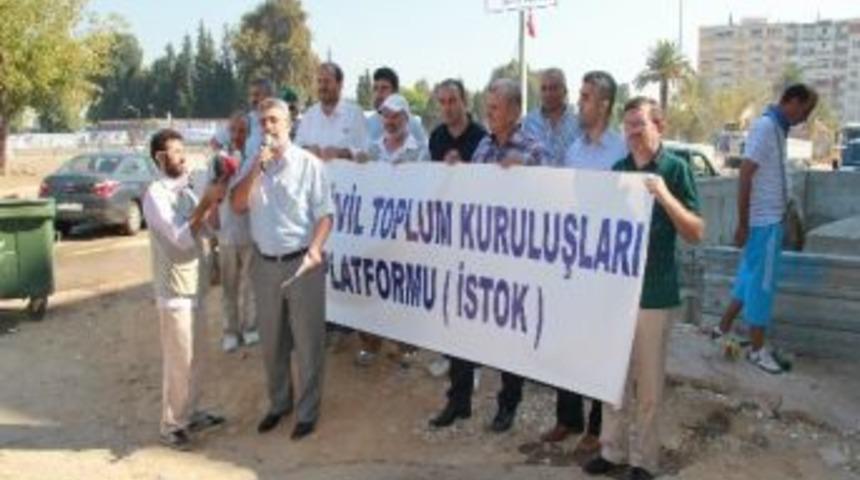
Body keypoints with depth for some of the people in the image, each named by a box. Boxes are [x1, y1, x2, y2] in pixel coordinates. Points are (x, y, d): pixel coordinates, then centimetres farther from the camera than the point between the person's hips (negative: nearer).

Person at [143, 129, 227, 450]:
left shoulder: (185, 191, 9)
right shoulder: (156, 194, -15)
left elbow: (206, 229, 9)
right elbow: (182, 237, -23)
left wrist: (215, 201, -6)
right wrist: (207, 202, -23)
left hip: (195, 288, 8)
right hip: (175, 292, -8)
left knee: (195, 359, 17)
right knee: (178, 362, 2)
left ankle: (190, 414, 31)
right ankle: (171, 426, 15)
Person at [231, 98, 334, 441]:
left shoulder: (308, 163, -7)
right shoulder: (253, 164, 7)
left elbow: (325, 214, -9)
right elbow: (238, 206, -3)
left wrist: (314, 251, -23)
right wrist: (256, 169, -13)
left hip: (301, 263, -4)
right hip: (264, 264, 5)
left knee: (307, 343, 5)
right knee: (272, 343, 17)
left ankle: (307, 411, 19)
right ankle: (278, 402, 35)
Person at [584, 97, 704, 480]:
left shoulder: (675, 169, -6)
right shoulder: (618, 170, 8)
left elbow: (696, 234, -11)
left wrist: (664, 196, -23)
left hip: (653, 292, -5)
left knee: (648, 382, 5)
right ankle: (613, 449, 26)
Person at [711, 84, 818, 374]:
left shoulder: (777, 127, 11)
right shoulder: (765, 127, -17)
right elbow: (745, 176, -21)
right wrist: (742, 224, -21)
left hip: (771, 218, 10)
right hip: (764, 221, -10)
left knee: (752, 277, 17)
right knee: (762, 283, 0)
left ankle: (724, 328, 29)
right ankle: (757, 350, 10)